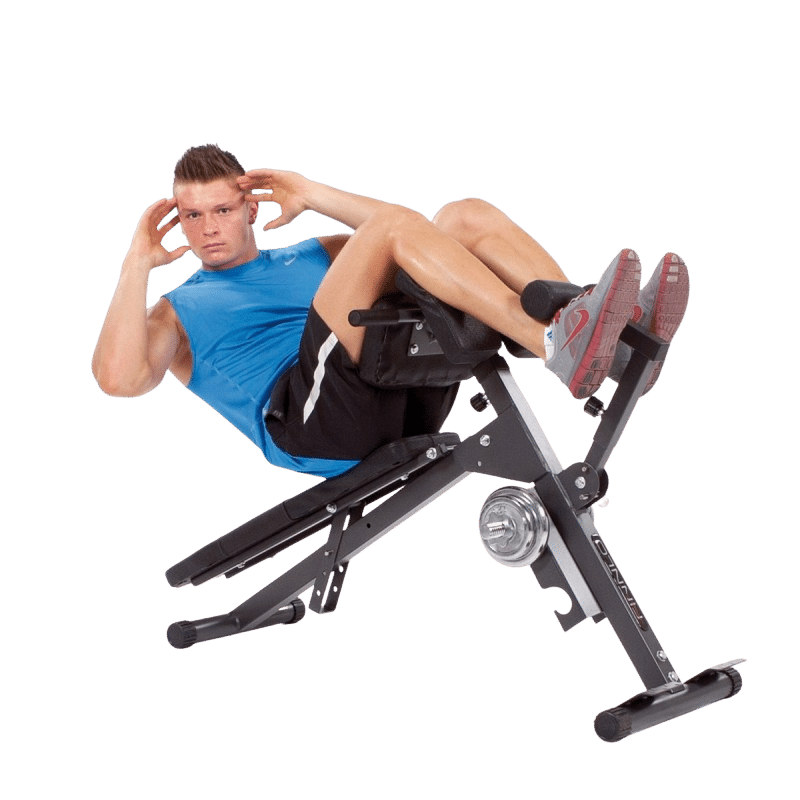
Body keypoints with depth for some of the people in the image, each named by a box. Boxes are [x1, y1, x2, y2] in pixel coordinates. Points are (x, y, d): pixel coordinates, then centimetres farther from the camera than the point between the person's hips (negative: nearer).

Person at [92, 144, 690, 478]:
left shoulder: (310, 256, 35)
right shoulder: (178, 312, 24)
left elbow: (421, 242, 23)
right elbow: (118, 379, 1)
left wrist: (314, 196, 20)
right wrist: (138, 264, 6)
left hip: (401, 394, 5)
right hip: (310, 420, -5)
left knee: (465, 217, -9)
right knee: (394, 226, -21)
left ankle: (614, 341, -28)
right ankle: (559, 349, -41)